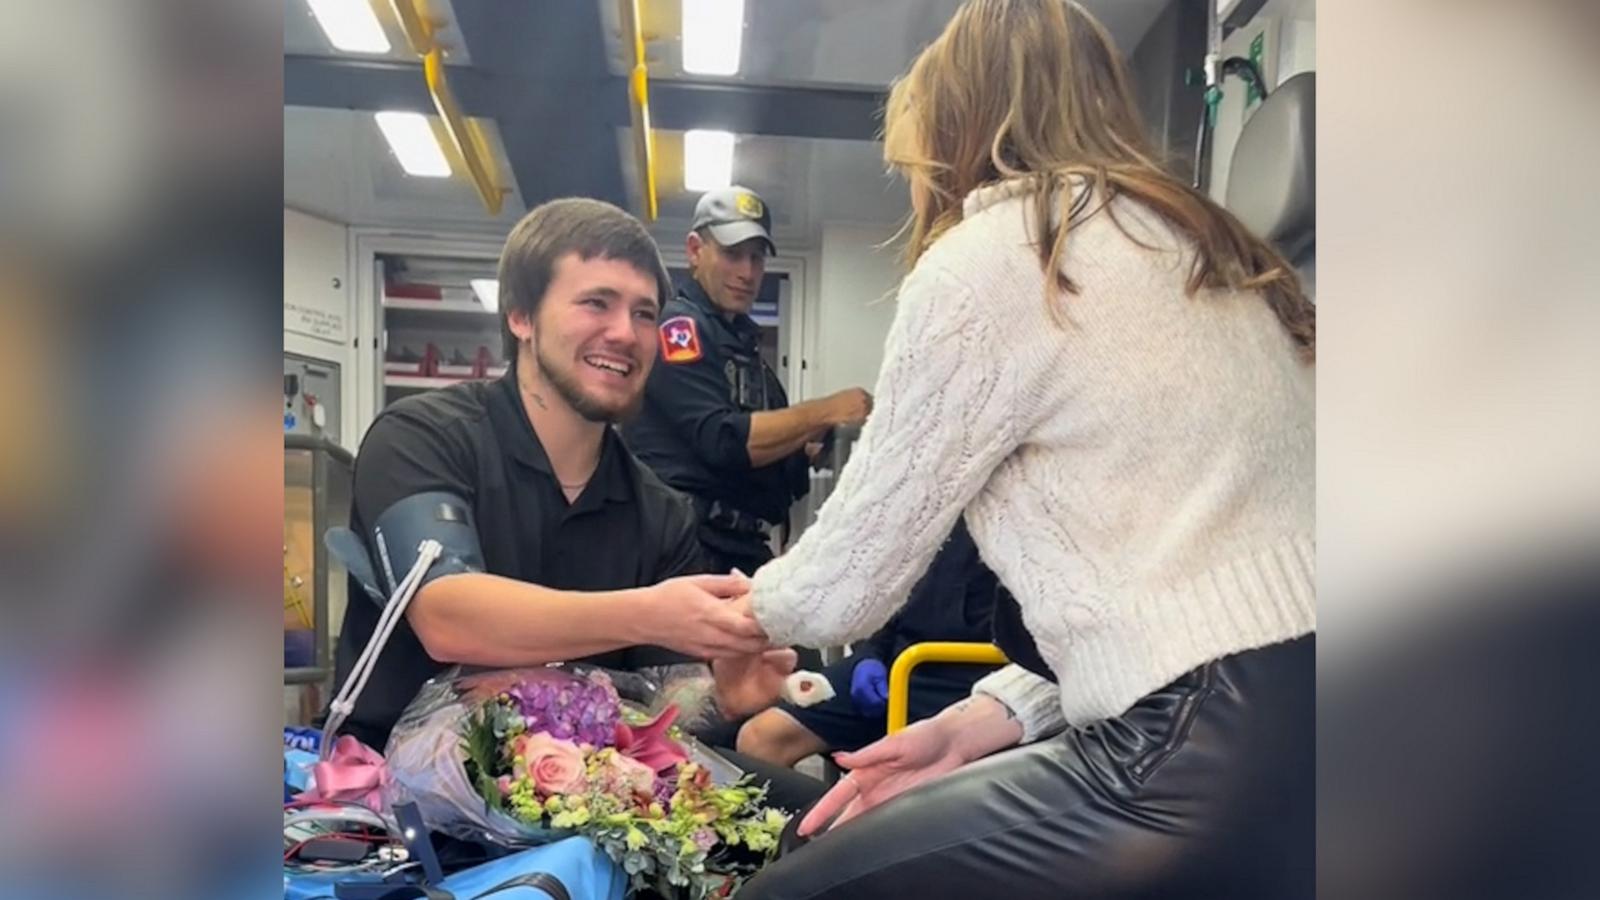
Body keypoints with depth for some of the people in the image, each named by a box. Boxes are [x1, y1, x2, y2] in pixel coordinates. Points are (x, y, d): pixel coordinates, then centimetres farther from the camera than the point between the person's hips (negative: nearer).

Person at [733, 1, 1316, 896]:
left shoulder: (986, 258, -8)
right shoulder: (1200, 246, 17)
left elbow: (844, 589, -2)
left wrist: (750, 602, 21)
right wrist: (987, 719, 7)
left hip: (1214, 770, -9)